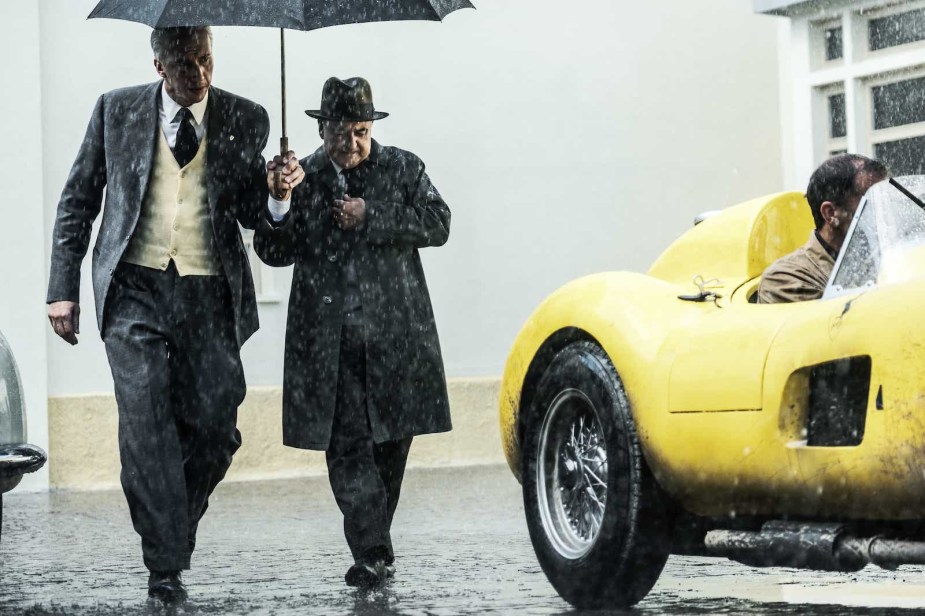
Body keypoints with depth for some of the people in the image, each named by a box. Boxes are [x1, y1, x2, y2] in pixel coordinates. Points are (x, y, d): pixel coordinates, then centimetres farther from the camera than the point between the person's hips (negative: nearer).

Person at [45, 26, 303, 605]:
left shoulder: (245, 120, 6)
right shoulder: (117, 111, 4)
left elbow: (251, 214, 11)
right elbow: (78, 200, 11)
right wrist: (64, 287, 5)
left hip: (210, 294, 1)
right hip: (135, 286, -1)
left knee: (214, 429, -2)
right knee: (146, 420, -14)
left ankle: (175, 531, 26)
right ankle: (166, 565, -8)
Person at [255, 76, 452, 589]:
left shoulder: (403, 169, 6)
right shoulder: (303, 178, 6)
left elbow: (438, 224, -5)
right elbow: (274, 252, 2)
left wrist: (371, 217, -13)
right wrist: (279, 204, -16)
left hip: (395, 333, 1)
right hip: (329, 340, -1)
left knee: (392, 440, 9)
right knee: (346, 446, -8)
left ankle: (375, 539, 25)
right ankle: (372, 553, -8)